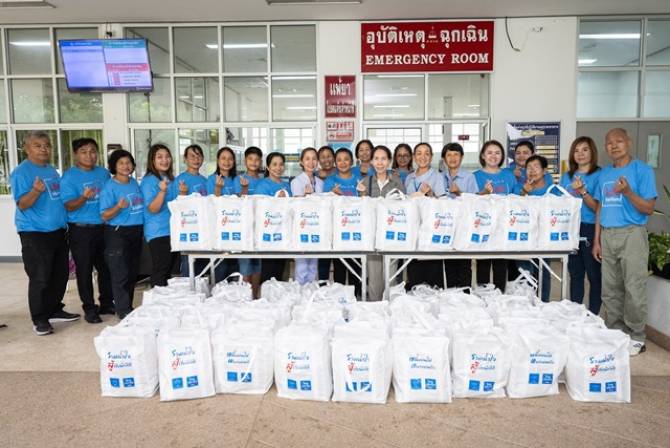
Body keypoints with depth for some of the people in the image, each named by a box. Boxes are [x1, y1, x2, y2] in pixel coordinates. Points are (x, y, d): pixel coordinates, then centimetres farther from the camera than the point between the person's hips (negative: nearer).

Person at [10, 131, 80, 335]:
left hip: (58, 231, 7)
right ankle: (39, 319, 10)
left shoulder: (52, 170, 13)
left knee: (60, 274, 13)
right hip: (35, 233, -7)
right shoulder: (21, 172, -10)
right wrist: (36, 190, -32)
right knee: (40, 278, -2)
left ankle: (55, 310, 28)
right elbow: (22, 204, -16)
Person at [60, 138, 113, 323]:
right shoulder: (69, 176, -6)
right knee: (84, 270, 3)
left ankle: (107, 303, 26)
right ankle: (89, 308, 14)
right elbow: (69, 206, -13)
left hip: (104, 227, 5)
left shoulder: (104, 173, 8)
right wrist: (83, 198, -31)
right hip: (81, 230, -4)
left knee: (106, 267, 12)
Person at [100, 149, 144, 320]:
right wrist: (119, 207, -27)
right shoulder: (109, 187, -9)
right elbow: (105, 216, -12)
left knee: (133, 273, 12)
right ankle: (123, 311, 5)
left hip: (136, 232, 6)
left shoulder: (135, 183, 10)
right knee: (121, 274, -4)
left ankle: (127, 307, 24)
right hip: (117, 234, -6)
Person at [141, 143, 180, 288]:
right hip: (158, 233, -7)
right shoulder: (149, 180, -11)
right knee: (160, 274, -3)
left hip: (174, 231, 8)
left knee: (172, 272, 13)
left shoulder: (171, 178, 12)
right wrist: (162, 190, -30)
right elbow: (153, 209, -19)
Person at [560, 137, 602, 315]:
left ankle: (593, 316, 12)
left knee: (594, 275, 2)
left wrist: (582, 192, -22)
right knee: (575, 274, 13)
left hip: (591, 230, -5)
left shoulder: (599, 175, -4)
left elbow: (598, 208, -11)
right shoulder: (566, 176, 12)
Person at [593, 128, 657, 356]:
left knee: (634, 290, -3)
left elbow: (649, 208, -6)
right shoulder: (604, 174, 14)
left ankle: (636, 338, 10)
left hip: (631, 234, -5)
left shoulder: (642, 170, -3)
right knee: (610, 290, 10)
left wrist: (628, 192, -22)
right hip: (607, 235, 5)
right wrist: (596, 240, 11)